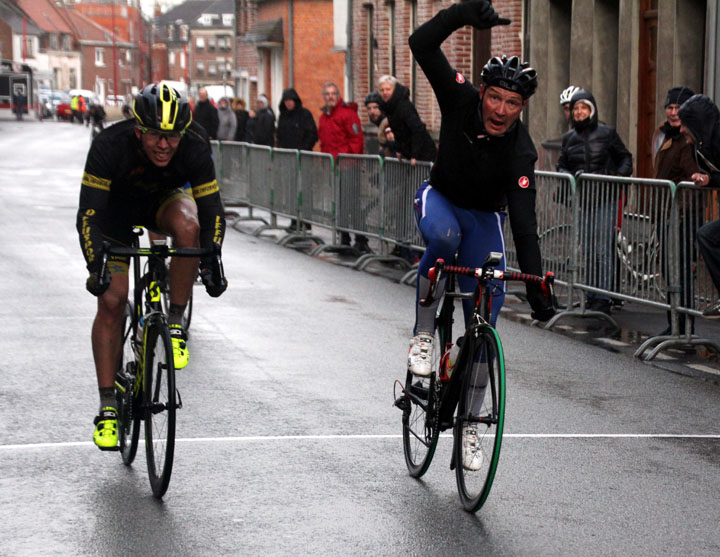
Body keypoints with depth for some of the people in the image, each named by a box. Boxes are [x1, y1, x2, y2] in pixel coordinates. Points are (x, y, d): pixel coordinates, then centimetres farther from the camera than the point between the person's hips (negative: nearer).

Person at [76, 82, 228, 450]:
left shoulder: (195, 147, -31)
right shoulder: (109, 146, -35)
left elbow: (212, 211, -25)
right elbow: (89, 215, -34)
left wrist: (210, 264, -38)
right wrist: (96, 267, -45)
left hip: (166, 199, 1)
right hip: (118, 207, -1)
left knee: (188, 225, -35)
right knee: (111, 302, -10)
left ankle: (175, 325, -17)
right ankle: (108, 408, -1)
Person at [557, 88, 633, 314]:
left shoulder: (606, 133, 0)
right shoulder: (569, 138, 11)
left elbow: (625, 157, 9)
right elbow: (561, 166, 14)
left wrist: (620, 176, -8)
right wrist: (570, 176, -7)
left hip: (605, 199, -4)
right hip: (581, 200, 4)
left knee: (602, 249, -11)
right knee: (588, 249, 8)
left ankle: (604, 299, -10)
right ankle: (591, 297, 16)